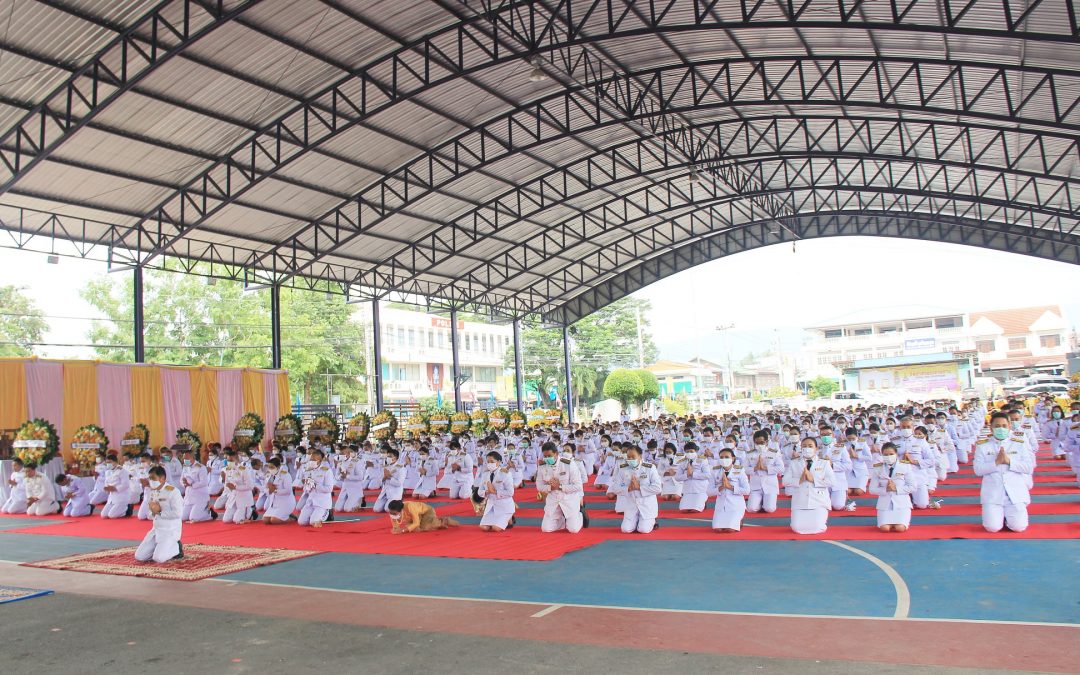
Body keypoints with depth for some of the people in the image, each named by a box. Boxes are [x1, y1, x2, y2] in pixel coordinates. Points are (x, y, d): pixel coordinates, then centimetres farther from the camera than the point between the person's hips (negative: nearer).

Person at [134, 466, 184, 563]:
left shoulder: (172, 491, -15)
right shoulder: (151, 492, 10)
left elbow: (178, 513, -22)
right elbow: (150, 515, 15)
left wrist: (160, 511, -17)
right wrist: (153, 512, -8)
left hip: (170, 530, -8)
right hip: (156, 529, 8)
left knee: (158, 558, -22)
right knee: (139, 557, 1)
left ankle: (177, 548, 5)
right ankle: (162, 548, 21)